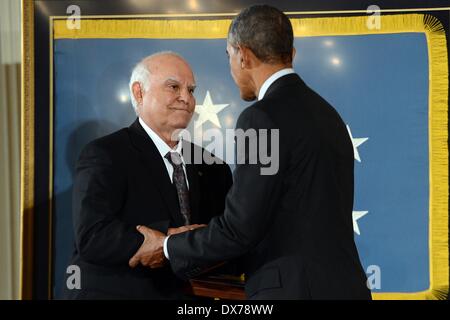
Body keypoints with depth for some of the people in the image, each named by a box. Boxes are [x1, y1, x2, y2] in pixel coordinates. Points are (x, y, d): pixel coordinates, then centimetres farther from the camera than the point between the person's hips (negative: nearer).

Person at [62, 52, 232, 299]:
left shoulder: (208, 165, 6)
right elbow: (93, 237, -23)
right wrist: (171, 236, -25)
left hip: (178, 292, 5)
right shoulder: (104, 154, -11)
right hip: (111, 292, -5)